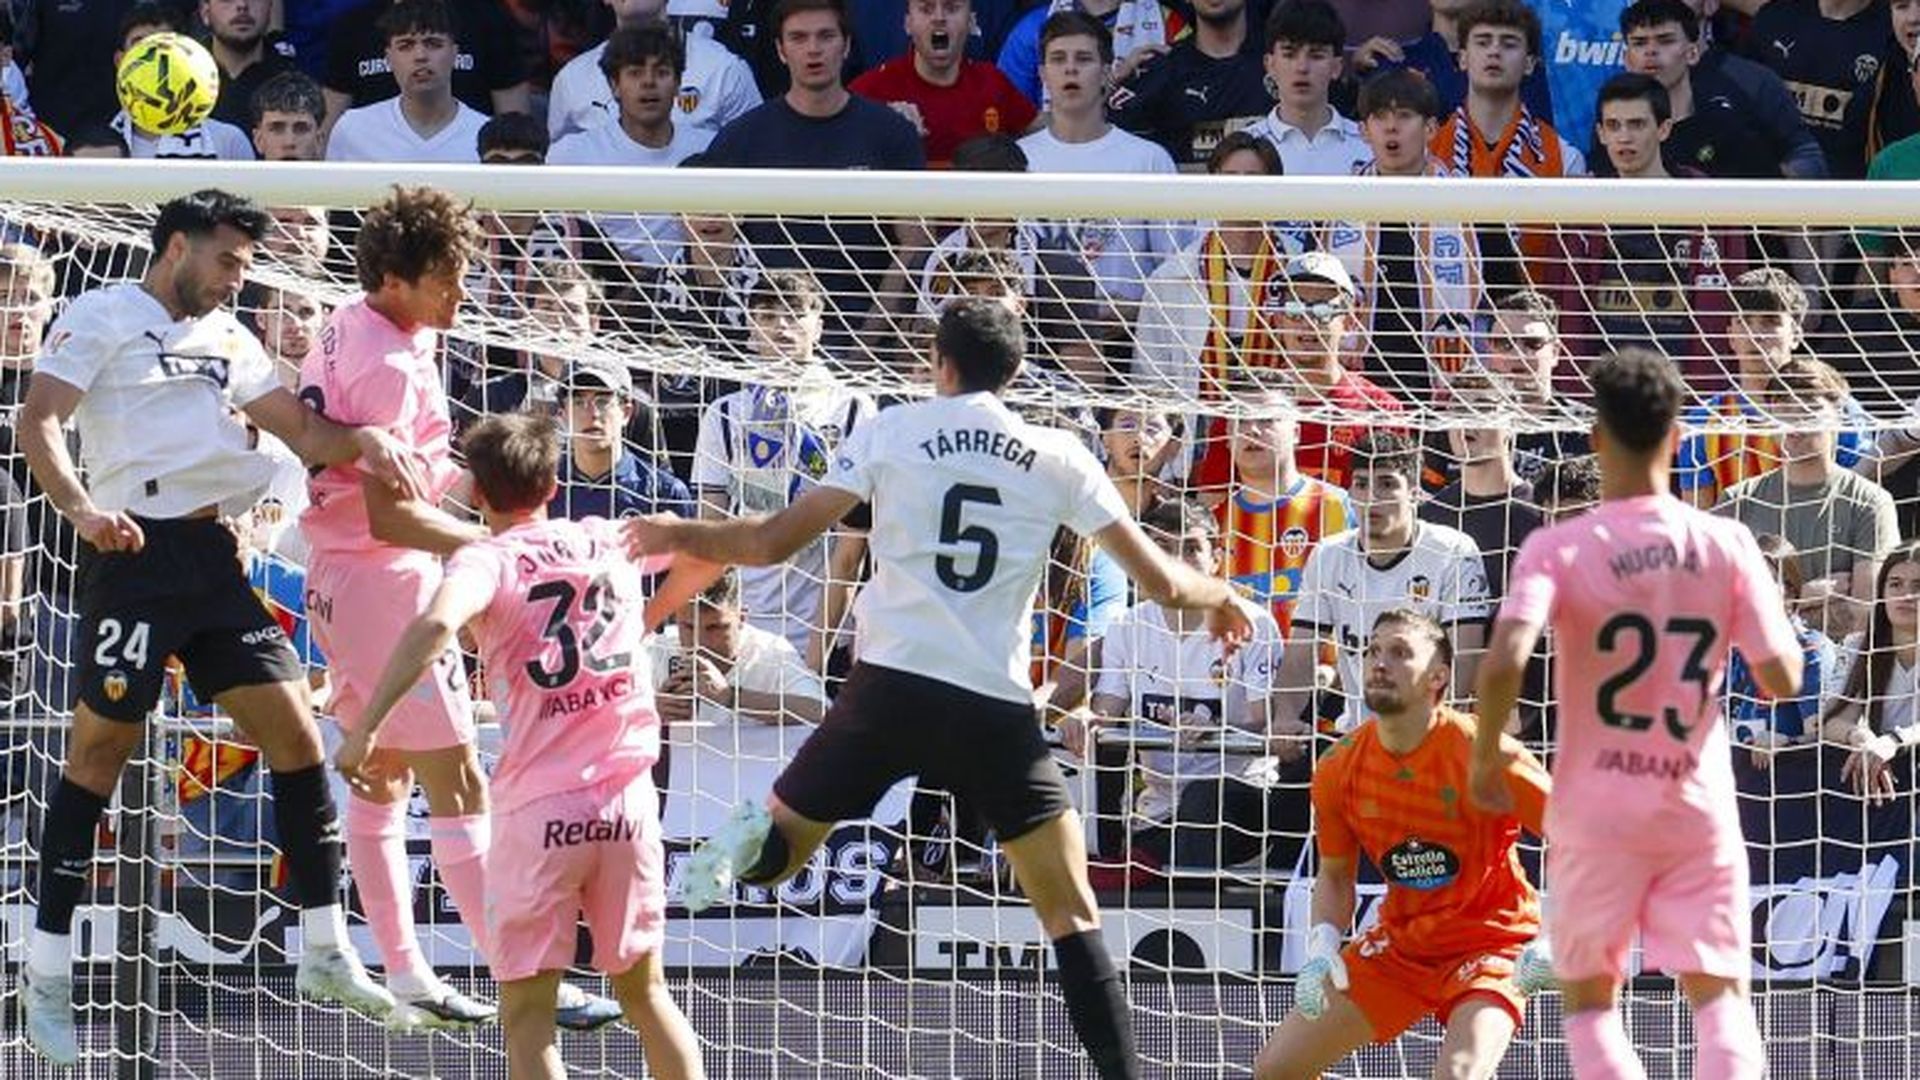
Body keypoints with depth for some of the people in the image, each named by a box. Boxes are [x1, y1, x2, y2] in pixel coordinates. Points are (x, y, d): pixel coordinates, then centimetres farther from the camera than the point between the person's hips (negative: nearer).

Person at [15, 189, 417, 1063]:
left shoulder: (228, 340, 20)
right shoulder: (102, 318, 0)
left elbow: (300, 428, 19)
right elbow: (38, 423, -10)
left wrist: (360, 440, -3)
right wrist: (80, 507, -27)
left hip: (215, 558, 7)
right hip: (136, 554, -7)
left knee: (294, 732, 2)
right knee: (102, 746, -5)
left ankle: (325, 952, 9)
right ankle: (47, 972, 0)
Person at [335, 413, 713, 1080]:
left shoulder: (488, 559, -5)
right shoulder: (611, 543, 11)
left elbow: (436, 625, -27)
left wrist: (364, 728, -26)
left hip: (539, 805, -4)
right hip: (627, 797, 4)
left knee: (527, 1017, 1)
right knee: (644, 989, 19)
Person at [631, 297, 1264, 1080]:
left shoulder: (893, 431, 5)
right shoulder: (1058, 458, 6)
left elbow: (774, 542, 4)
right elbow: (1159, 582, 6)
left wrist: (678, 537, 22)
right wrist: (1221, 596, 29)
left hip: (890, 687, 0)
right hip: (996, 703, 0)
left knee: (778, 846, 15)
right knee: (1071, 913, 10)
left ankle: (746, 847, -22)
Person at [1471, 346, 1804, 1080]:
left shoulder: (1559, 549, -10)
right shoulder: (1728, 545, -5)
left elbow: (1504, 661, -24)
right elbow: (1781, 679, -3)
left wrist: (1485, 756, -7)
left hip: (1597, 807, -1)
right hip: (1699, 803, 1)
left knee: (1589, 998, 14)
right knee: (1719, 996, 6)